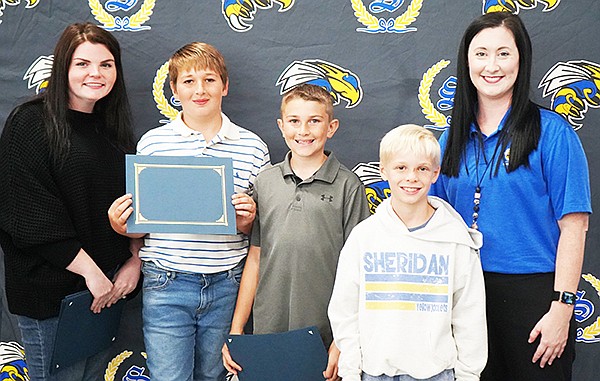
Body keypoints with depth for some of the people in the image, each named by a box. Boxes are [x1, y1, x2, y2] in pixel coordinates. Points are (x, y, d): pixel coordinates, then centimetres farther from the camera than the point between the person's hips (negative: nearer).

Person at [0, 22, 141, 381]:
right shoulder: (32, 122, -10)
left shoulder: (113, 128, 10)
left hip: (107, 286, 6)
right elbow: (30, 214, -17)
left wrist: (135, 260, -2)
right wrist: (90, 271, -18)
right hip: (51, 290, -6)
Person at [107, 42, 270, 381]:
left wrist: (247, 221, -12)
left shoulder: (253, 147, 2)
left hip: (226, 286, 2)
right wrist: (120, 224, -15)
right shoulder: (152, 143, 0)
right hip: (166, 285, -1)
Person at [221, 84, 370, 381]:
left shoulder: (348, 186, -5)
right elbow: (255, 258, 8)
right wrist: (236, 329, 6)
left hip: (325, 337, -3)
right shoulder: (264, 182, 5)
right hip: (267, 332, 3)